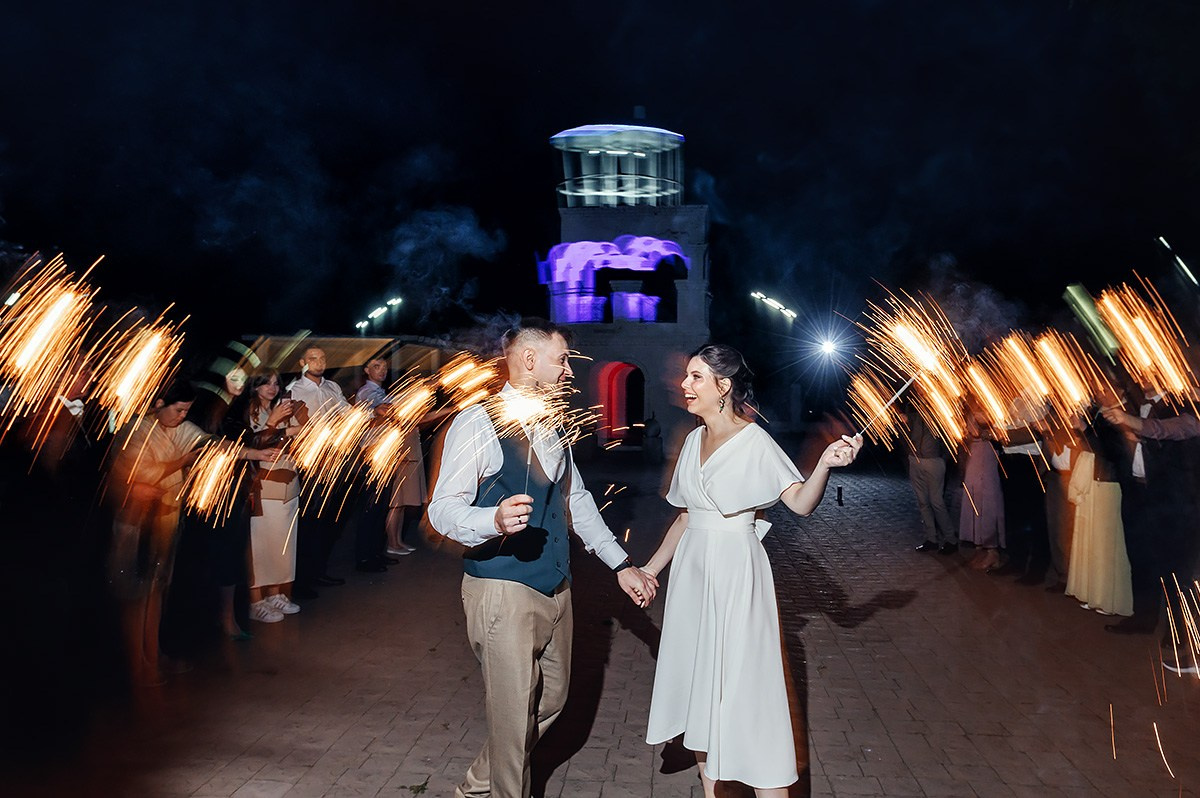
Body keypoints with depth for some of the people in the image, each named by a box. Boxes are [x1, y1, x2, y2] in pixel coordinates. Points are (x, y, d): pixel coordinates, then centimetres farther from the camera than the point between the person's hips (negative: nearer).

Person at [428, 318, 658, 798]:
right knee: (515, 715, 1)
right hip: (503, 592, -8)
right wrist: (495, 520, -38)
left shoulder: (552, 426, 12)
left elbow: (577, 500, 19)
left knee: (550, 700, 18)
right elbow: (443, 509, -18)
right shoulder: (477, 424, -13)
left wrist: (621, 564, 14)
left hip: (555, 590, 8)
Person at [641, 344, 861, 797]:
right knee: (695, 680, 12)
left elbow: (800, 502, -21)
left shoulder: (754, 441, -11)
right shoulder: (695, 440, 9)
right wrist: (652, 567, 19)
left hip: (735, 571, -7)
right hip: (692, 568, 7)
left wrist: (825, 464, -38)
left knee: (742, 683, -5)